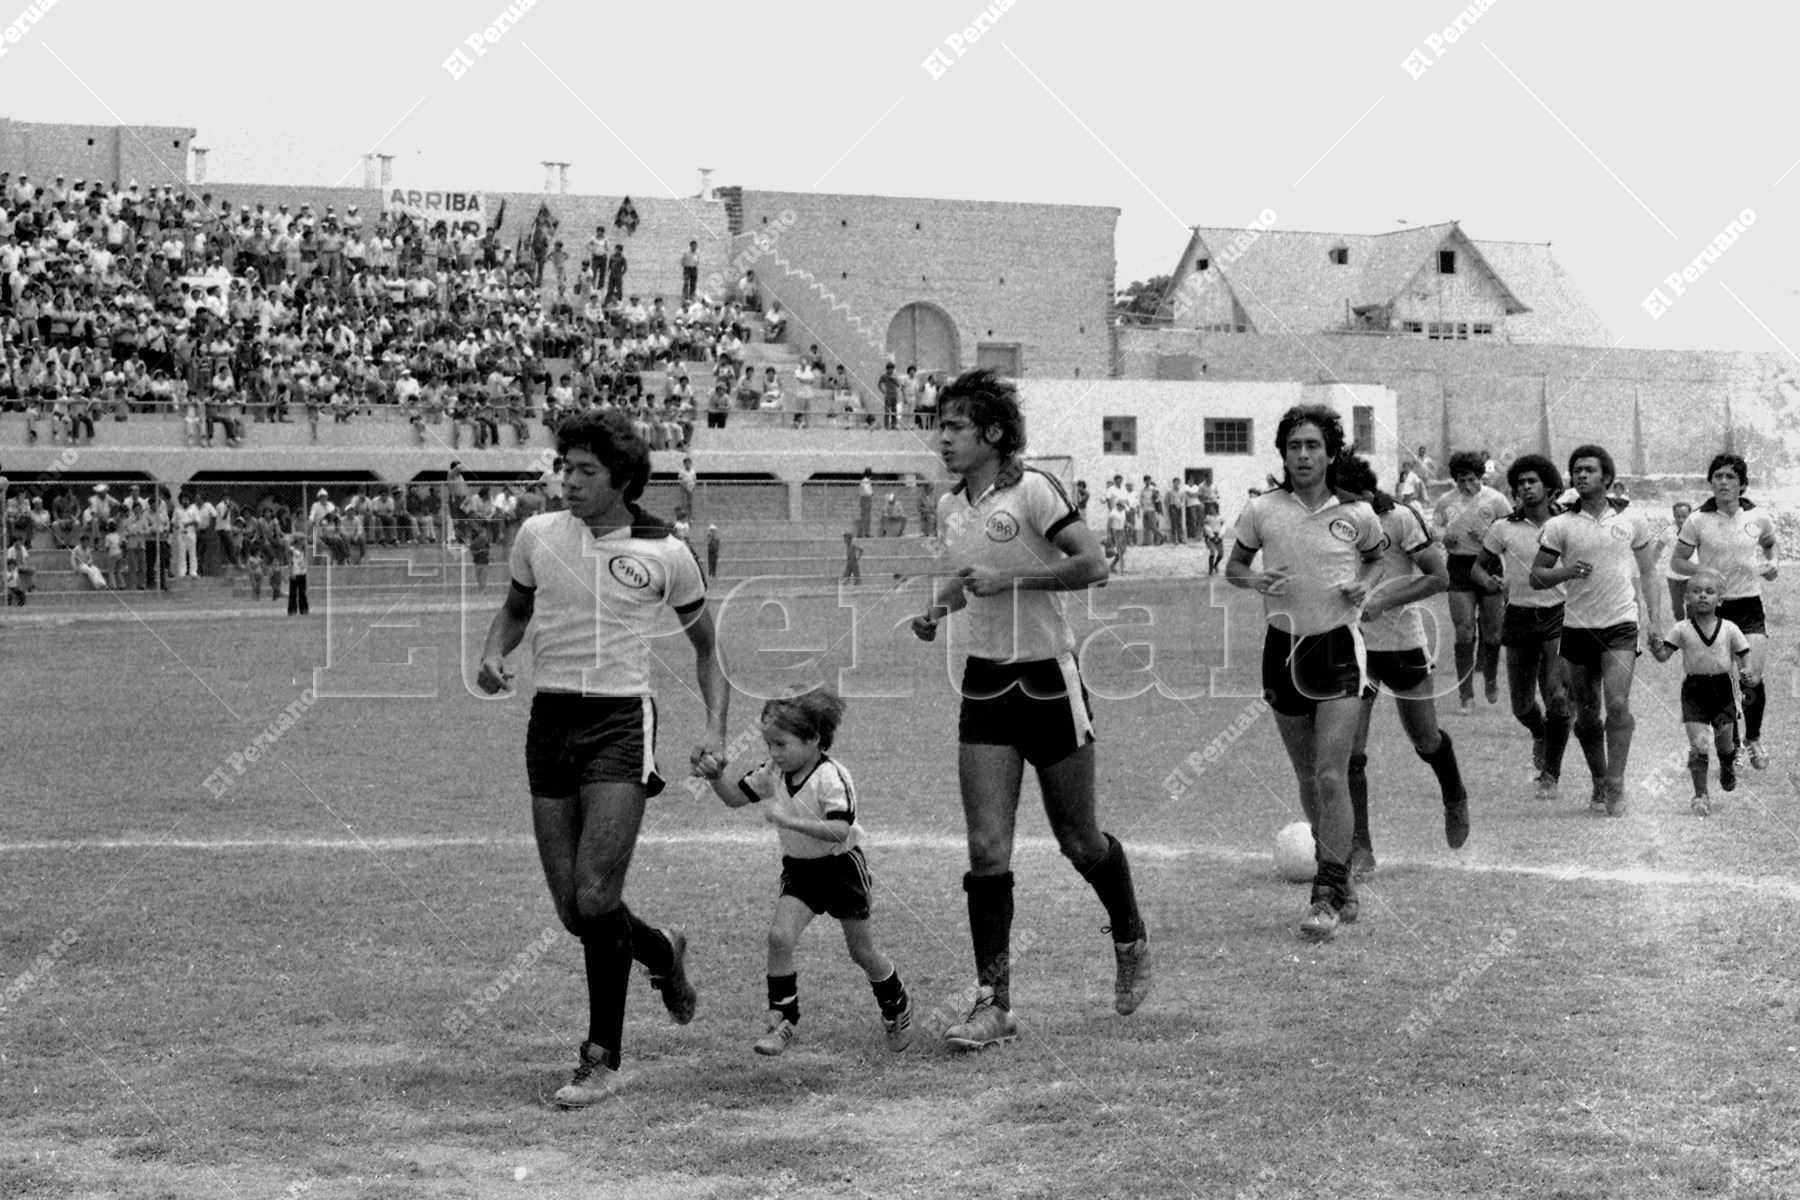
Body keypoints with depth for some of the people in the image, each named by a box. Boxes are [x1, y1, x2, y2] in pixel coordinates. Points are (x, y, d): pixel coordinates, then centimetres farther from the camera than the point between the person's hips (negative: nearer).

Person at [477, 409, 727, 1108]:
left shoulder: (664, 554, -3)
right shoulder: (537, 536, 4)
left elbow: (705, 646, 10)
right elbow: (515, 608, 23)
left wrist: (715, 731, -2)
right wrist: (494, 655, 2)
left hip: (621, 722, -4)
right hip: (550, 718, 4)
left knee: (594, 897, -15)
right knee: (573, 911, 5)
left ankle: (603, 1060, -2)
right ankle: (661, 952, 37)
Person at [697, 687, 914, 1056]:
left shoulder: (832, 778, -26)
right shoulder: (773, 772, -6)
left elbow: (838, 831, -36)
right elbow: (736, 797, 1)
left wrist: (787, 820, -42)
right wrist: (716, 779, -19)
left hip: (840, 865, -5)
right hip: (799, 869, 5)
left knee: (862, 952, 8)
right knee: (779, 936, -16)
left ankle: (897, 1010, 34)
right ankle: (784, 1020, -5)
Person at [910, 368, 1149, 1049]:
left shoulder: (1032, 491, -13)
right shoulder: (950, 508, 8)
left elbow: (1092, 565, -21)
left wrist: (1008, 579, -23)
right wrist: (938, 608, 7)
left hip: (1047, 680, -5)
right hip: (985, 684, 5)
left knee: (1079, 842, 8)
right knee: (986, 850, -5)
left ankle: (1131, 944, 37)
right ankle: (994, 1004, -2)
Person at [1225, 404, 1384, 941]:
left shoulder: (1357, 514, -3)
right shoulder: (1261, 510, -2)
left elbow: (1377, 558, 17)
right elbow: (1234, 566, 12)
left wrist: (1365, 585, -3)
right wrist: (1253, 579, -10)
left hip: (1338, 648, -2)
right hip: (1283, 648, 3)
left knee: (1331, 776, -12)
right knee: (1307, 780, 11)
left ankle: (1328, 896, -7)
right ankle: (1340, 883, 28)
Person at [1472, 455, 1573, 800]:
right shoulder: (1503, 528, 0)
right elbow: (1479, 566, 8)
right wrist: (1488, 580, -14)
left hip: (1557, 617, -1)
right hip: (1520, 618, 1)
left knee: (1556, 695, -15)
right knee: (1521, 705, 7)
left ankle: (1551, 773, -2)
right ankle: (1540, 735, 43)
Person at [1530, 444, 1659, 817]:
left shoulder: (1631, 519, 4)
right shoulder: (1559, 526, 1)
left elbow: (1648, 571, 11)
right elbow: (1536, 576, 4)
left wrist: (1654, 620, 3)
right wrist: (1567, 572, -16)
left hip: (1621, 623, -1)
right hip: (1577, 626, 1)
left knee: (1617, 704, -17)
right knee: (1587, 715, 7)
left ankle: (1616, 786, -12)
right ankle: (1598, 785, 23)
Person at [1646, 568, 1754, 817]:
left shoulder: (1729, 629, -2)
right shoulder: (1681, 629, -3)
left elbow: (1744, 657, 3)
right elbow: (1664, 656, -7)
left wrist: (1748, 675, -17)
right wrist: (1655, 646, -28)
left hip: (1722, 689, 1)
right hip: (1694, 691, -1)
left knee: (1725, 744, 11)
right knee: (1698, 745, -10)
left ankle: (1728, 769, 45)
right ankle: (1700, 795, -5)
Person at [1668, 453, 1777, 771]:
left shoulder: (1758, 517, 0)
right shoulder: (1698, 522, -5)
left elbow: (1770, 543, 22)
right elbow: (1677, 561, 3)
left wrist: (1770, 564, 3)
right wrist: (1701, 571, -15)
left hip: (1749, 605, 0)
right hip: (1713, 606, 0)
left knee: (1752, 679, -12)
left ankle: (1753, 738, 13)